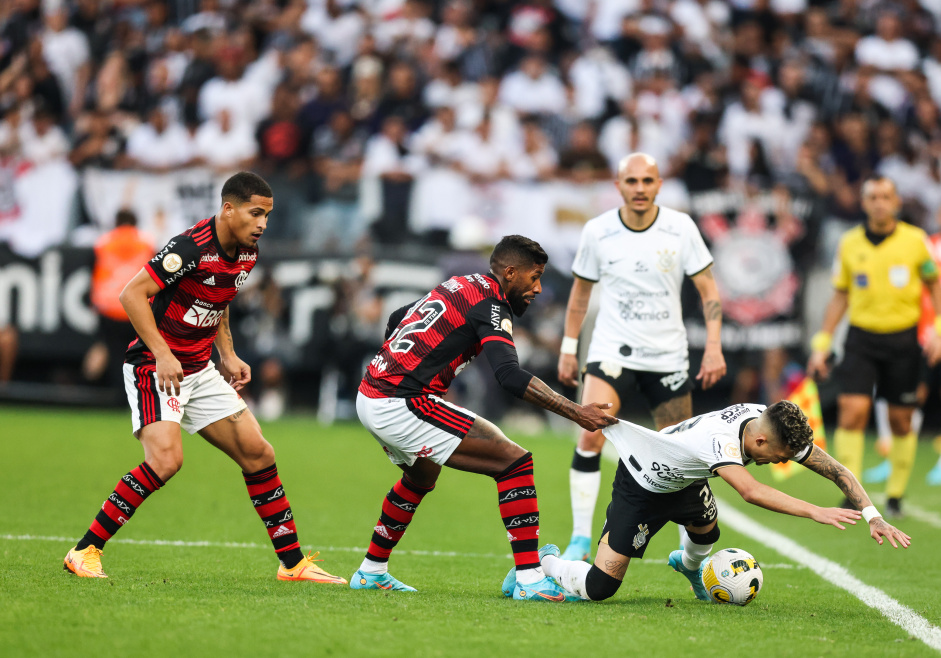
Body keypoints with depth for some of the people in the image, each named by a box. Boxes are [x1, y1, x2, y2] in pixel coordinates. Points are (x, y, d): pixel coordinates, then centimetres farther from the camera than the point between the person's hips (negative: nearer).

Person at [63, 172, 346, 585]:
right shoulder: (192, 248, -22)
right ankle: (86, 551, -16)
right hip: (155, 366, -8)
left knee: (258, 454, 5)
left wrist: (227, 355, 12)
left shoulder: (247, 252, 5)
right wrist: (162, 354, -27)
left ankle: (292, 562, 15)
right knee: (166, 460, -26)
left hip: (199, 370, 8)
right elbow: (132, 294, -22)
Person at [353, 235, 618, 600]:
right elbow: (511, 376, -24)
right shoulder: (489, 304, -10)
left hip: (369, 397, 10)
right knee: (514, 461, -10)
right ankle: (529, 579, -15)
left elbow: (396, 320, 30)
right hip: (402, 405, -10)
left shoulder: (458, 286, 18)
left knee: (422, 477, 37)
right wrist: (576, 412, -25)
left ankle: (371, 571, 44)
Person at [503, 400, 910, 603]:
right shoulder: (719, 440, -42)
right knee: (599, 588, -13)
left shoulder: (774, 426, -20)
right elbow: (750, 492, -60)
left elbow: (835, 470, -14)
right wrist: (814, 512, -63)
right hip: (642, 484, -7)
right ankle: (546, 563, 16)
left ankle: (688, 565, 64)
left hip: (684, 482, 8)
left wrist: (873, 516, -24)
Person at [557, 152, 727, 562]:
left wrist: (714, 347, -8)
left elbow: (707, 288, 1)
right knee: (590, 436, -21)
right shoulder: (597, 232, -4)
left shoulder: (681, 228, -5)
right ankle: (580, 540, -13)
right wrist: (568, 348, 9)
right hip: (612, 353, -1)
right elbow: (581, 290, 10)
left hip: (668, 357, 1)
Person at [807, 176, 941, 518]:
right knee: (852, 411, -14)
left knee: (901, 422, 4)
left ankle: (895, 496, 18)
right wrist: (822, 343, 8)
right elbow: (840, 296, 12)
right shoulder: (850, 243, 3)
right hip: (861, 337, 1)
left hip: (903, 339, -1)